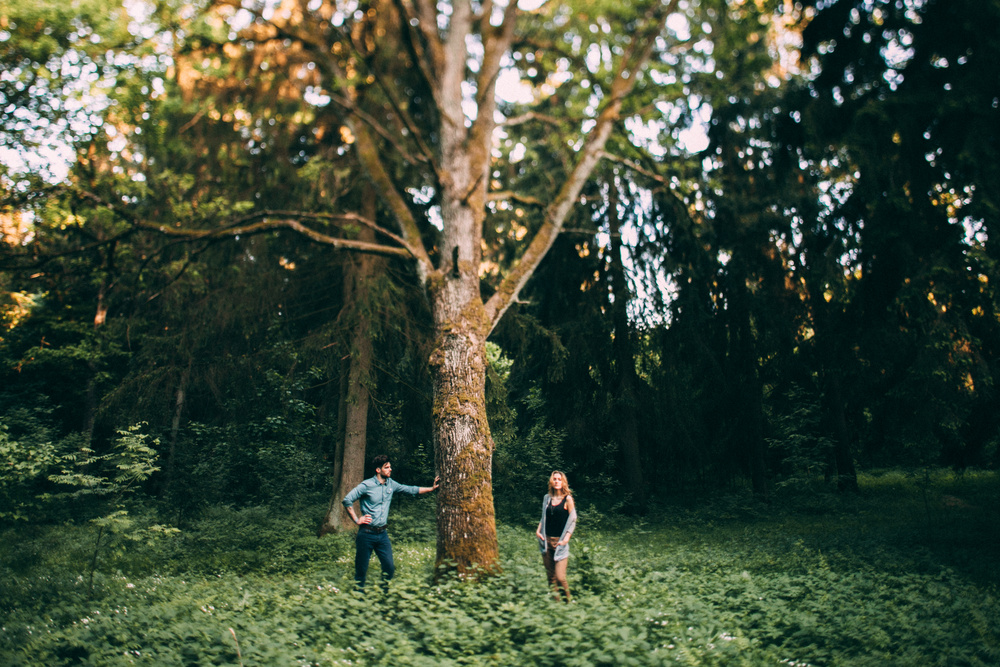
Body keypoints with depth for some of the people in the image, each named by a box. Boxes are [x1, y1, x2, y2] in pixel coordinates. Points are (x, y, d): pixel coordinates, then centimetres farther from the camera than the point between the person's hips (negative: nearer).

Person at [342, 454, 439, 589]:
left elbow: (411, 490, 14)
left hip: (382, 534, 5)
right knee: (361, 569, 3)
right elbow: (347, 500, -10)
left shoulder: (391, 484, 8)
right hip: (367, 534, -5)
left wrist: (432, 488, 9)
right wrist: (356, 520, -10)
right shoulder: (367, 485, -10)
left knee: (390, 568, 4)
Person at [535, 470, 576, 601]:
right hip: (546, 540, 5)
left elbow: (572, 521, -2)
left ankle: (567, 602, 6)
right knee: (550, 575, 8)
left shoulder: (567, 499, -2)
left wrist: (567, 538, -13)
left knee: (560, 577, -12)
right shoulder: (547, 498, 11)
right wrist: (538, 530, 4)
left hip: (560, 542, -5)